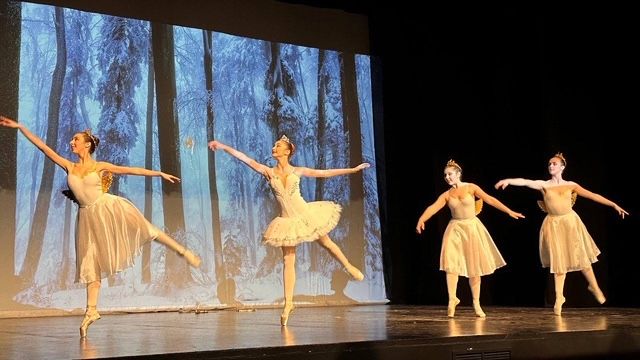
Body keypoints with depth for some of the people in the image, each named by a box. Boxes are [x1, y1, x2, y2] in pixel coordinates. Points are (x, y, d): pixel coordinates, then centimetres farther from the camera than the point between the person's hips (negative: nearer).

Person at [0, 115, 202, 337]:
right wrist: (20, 127, 3)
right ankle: (91, 310, 8)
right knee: (91, 263, 4)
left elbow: (132, 170, 2)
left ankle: (183, 252, 2)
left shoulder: (100, 167, 1)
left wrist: (160, 174, 0)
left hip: (109, 207, -3)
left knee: (146, 230, -14)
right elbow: (42, 146, 6)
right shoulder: (69, 167, 8)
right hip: (89, 216, 3)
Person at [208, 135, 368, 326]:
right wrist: (223, 146, -15)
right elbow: (246, 159, -8)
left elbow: (326, 173, 3)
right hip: (287, 220, 1)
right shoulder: (269, 172, -2)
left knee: (326, 243, 14)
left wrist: (354, 169, 5)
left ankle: (349, 267, 41)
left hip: (306, 214, 0)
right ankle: (288, 303, 5)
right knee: (288, 262, 0)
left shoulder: (297, 171, -3)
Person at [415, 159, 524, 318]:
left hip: (472, 228, -1)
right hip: (455, 229, 1)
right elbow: (433, 207, -12)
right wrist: (421, 219, -30)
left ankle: (476, 303, 15)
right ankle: (452, 300, -4)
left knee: (474, 267, 5)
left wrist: (509, 211, -8)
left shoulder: (471, 188, -2)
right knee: (451, 264, -13)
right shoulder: (446, 195, 2)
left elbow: (490, 200, -5)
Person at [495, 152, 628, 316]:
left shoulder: (571, 185, 2)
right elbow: (525, 182, -17)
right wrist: (508, 180, -35)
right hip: (553, 224, 0)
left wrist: (614, 205, -4)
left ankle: (594, 286, 28)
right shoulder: (544, 185, -1)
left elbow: (593, 195, 0)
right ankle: (559, 297, 13)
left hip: (571, 222, 1)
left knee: (581, 256, 5)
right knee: (559, 261, 3)